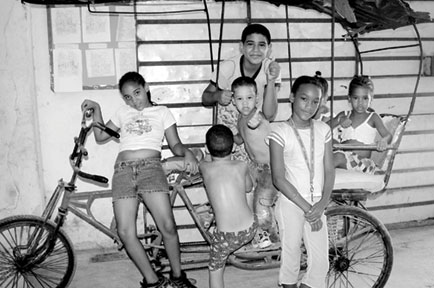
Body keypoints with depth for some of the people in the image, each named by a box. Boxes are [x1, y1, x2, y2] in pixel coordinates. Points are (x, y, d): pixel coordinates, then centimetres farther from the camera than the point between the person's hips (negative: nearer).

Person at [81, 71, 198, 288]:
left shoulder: (162, 112, 18)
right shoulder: (123, 112, 26)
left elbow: (175, 144, 10)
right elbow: (100, 136, 28)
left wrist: (187, 153, -10)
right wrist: (96, 110, 20)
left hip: (151, 167, -2)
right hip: (123, 171, 3)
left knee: (167, 226, -17)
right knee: (125, 233, -11)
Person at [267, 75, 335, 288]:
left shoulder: (323, 129, 3)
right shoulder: (280, 132, -10)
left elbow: (329, 171, 4)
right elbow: (279, 179, -13)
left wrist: (322, 203, -11)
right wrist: (306, 207, -15)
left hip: (316, 205, 4)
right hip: (291, 204, -3)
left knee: (321, 262, 4)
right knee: (291, 257, 8)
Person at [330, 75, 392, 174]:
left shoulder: (372, 117, 9)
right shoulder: (343, 116, 17)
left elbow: (388, 135, 0)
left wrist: (384, 140, -26)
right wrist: (339, 122, -5)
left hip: (362, 161, -2)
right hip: (344, 155, 2)